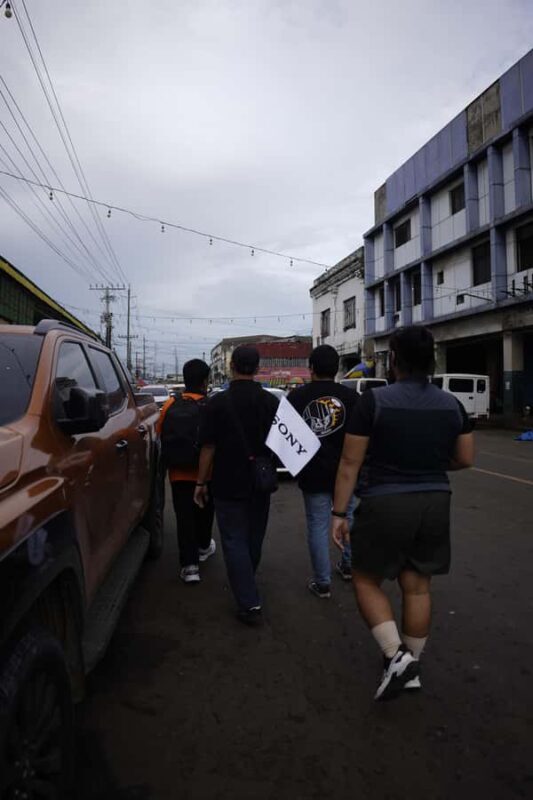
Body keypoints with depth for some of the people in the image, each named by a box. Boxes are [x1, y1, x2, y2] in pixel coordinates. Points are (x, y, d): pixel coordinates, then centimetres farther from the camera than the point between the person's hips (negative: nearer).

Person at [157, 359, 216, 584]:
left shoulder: (170, 405, -6)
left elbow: (160, 435, 0)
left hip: (178, 474, 1)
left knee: (184, 517, 5)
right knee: (204, 512, 21)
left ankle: (189, 565, 1)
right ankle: (203, 547, 41)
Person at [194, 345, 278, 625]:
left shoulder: (219, 402, -12)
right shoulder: (271, 401, 0)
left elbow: (208, 447, -11)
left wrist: (201, 482, -1)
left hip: (228, 484, -4)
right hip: (261, 485, 5)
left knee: (234, 542, 3)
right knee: (254, 538, 20)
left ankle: (250, 604, -1)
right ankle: (246, 586, 39)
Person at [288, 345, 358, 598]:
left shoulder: (297, 396, -6)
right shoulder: (350, 396, -6)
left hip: (313, 473, -1)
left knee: (318, 526, 7)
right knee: (349, 516, 22)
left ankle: (322, 583, 13)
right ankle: (348, 565, 35)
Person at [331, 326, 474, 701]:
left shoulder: (374, 401, -13)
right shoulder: (452, 404, 1)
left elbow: (350, 463, -11)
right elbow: (465, 459, 8)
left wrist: (339, 512, -4)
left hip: (384, 505, -4)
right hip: (434, 504, 5)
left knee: (367, 582, 13)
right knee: (417, 587, 15)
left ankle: (396, 655, 0)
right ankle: (412, 667, 26)